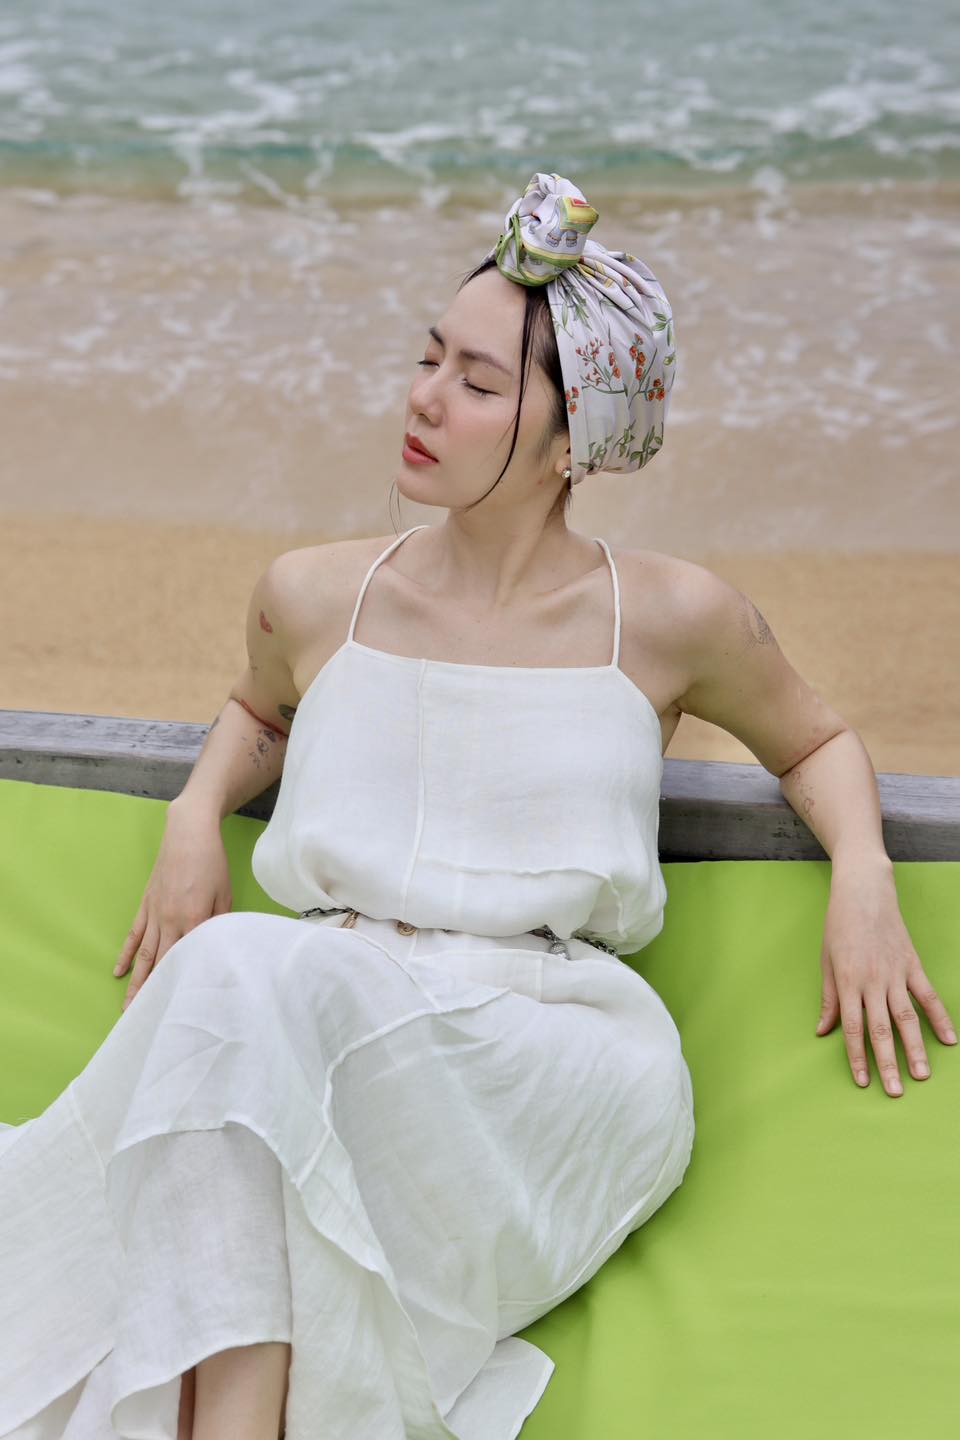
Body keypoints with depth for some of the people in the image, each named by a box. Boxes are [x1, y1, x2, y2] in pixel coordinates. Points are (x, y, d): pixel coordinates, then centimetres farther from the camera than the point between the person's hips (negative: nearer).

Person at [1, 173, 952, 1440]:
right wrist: (196, 815, 12)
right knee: (229, 967, -33)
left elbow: (815, 741, 22)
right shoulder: (315, 597, 11)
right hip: (324, 1033, 3)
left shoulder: (672, 620, 4)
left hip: (565, 1062, -3)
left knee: (276, 977, -33)